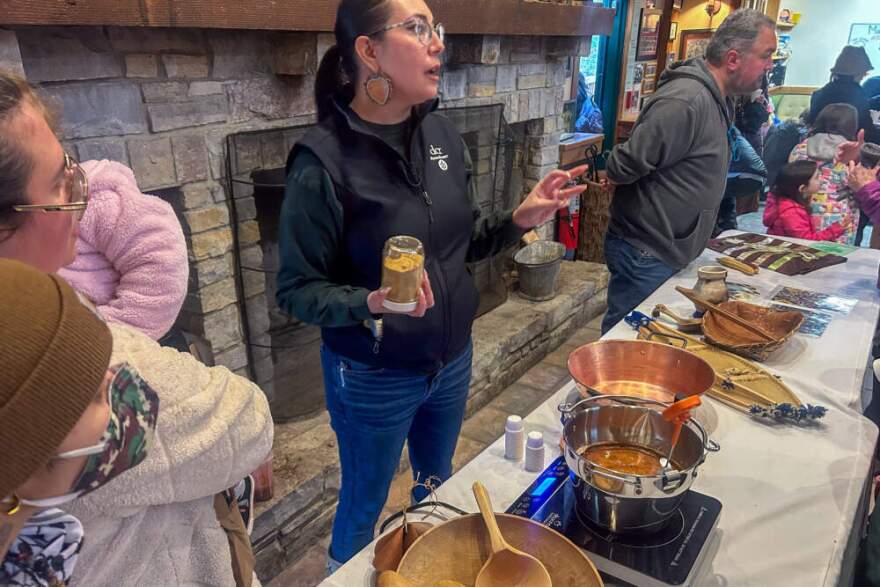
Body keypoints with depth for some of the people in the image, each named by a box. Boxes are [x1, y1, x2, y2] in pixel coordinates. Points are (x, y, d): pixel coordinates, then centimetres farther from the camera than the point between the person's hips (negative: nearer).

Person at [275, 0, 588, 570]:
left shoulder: (443, 135, -5)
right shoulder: (325, 160, -23)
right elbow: (296, 289, -17)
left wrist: (519, 220, -11)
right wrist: (369, 303, -34)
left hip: (452, 360, 6)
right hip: (373, 378, -6)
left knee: (440, 485, 29)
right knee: (364, 507, 20)